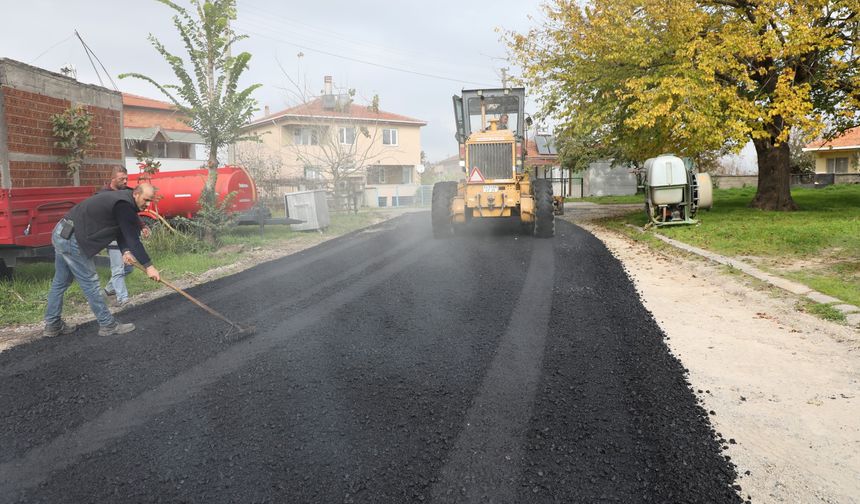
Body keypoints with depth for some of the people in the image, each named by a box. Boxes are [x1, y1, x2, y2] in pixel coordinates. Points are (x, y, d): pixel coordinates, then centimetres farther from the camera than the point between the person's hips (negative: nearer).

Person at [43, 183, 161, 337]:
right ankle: (108, 325, 3)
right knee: (90, 282, -4)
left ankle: (52, 325, 26)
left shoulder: (120, 198, 12)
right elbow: (132, 237, -22)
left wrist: (125, 251, -9)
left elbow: (122, 231, 10)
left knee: (60, 282, 16)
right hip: (71, 239, -10)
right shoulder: (124, 206, -19)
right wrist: (148, 266, -22)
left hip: (61, 233, 10)